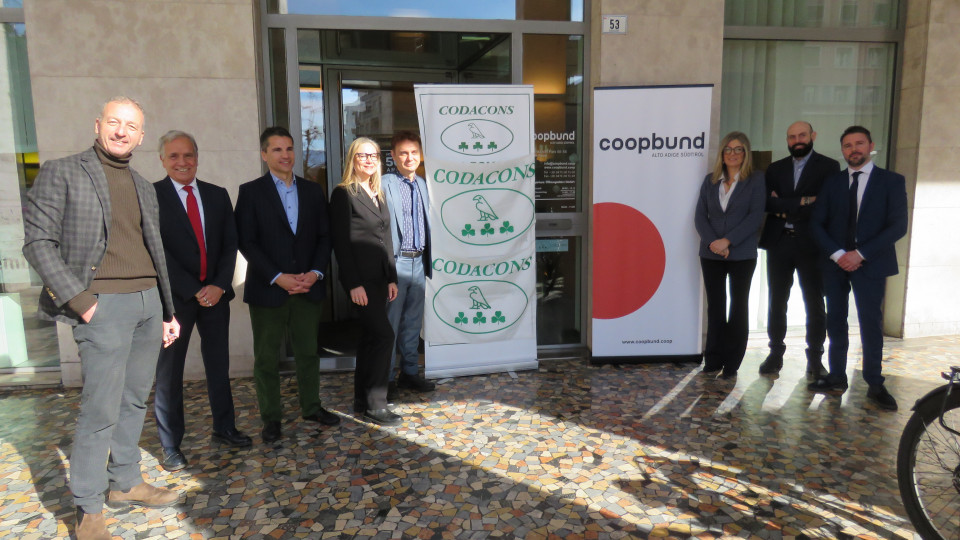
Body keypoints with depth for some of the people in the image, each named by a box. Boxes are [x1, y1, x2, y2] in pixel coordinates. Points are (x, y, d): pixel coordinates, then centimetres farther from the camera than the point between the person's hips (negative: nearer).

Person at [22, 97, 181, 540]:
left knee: (135, 400, 14)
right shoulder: (62, 173, -1)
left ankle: (125, 484, 28)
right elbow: (38, 241, -6)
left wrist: (168, 312, 17)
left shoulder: (144, 188, 16)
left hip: (149, 303, 6)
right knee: (101, 409, -4)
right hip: (105, 304, -6)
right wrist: (78, 299, -14)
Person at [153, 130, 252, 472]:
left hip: (215, 294, 4)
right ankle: (170, 446, 17)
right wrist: (194, 291, -14)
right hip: (174, 297, -3)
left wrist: (219, 285, -8)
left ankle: (224, 428, 30)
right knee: (168, 374, 5)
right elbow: (158, 251, -10)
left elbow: (230, 244, 5)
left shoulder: (217, 195, 9)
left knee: (219, 366, 13)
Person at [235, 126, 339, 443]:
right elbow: (246, 242, -7)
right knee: (267, 357, 6)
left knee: (308, 352, 13)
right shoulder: (251, 192, -1)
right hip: (268, 289, -3)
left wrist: (315, 272, -7)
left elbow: (324, 236, 8)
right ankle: (271, 418, 19)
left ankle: (311, 407, 28)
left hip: (308, 287, 3)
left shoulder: (313, 191, 10)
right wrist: (278, 277, -15)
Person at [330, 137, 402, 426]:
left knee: (370, 338, 11)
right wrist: (353, 283, -17)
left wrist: (392, 278, 10)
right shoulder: (343, 193, -6)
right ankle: (375, 404, 0)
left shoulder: (378, 194, 16)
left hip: (380, 277, 8)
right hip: (361, 279, -8)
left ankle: (362, 401, 21)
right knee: (384, 335, -11)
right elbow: (340, 242, -12)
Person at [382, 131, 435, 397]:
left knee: (413, 322, 14)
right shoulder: (384, 185, -8)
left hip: (418, 262, 7)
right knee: (389, 324, 1)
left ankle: (409, 373, 26)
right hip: (395, 261, -6)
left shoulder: (422, 185, 13)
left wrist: (428, 261, 14)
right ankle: (385, 378, 14)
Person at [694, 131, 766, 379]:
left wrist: (727, 241, -17)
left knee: (738, 306, 6)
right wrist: (712, 242, -12)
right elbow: (700, 215, 4)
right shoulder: (710, 180, 9)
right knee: (715, 306, 7)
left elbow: (755, 216, -9)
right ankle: (713, 360, 15)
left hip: (742, 254, -2)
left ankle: (731, 363, 13)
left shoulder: (755, 180, 0)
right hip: (711, 254, 3)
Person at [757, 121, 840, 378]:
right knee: (776, 302, 6)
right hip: (779, 243, 3)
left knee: (815, 304, 5)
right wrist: (801, 202, -14)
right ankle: (775, 354, 16)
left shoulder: (829, 167, 2)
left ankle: (814, 358, 15)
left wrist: (785, 210, -10)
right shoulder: (775, 169, 12)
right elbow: (768, 202, -4)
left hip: (811, 244, -2)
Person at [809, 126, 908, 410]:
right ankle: (837, 376, 15)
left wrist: (861, 254, -15)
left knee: (871, 323, -2)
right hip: (835, 263, 3)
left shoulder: (892, 181, 2)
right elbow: (817, 224, 3)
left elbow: (898, 226, -6)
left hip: (870, 263, -3)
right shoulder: (832, 182, 9)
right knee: (836, 321, 6)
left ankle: (875, 384, 7)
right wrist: (837, 254, -11)